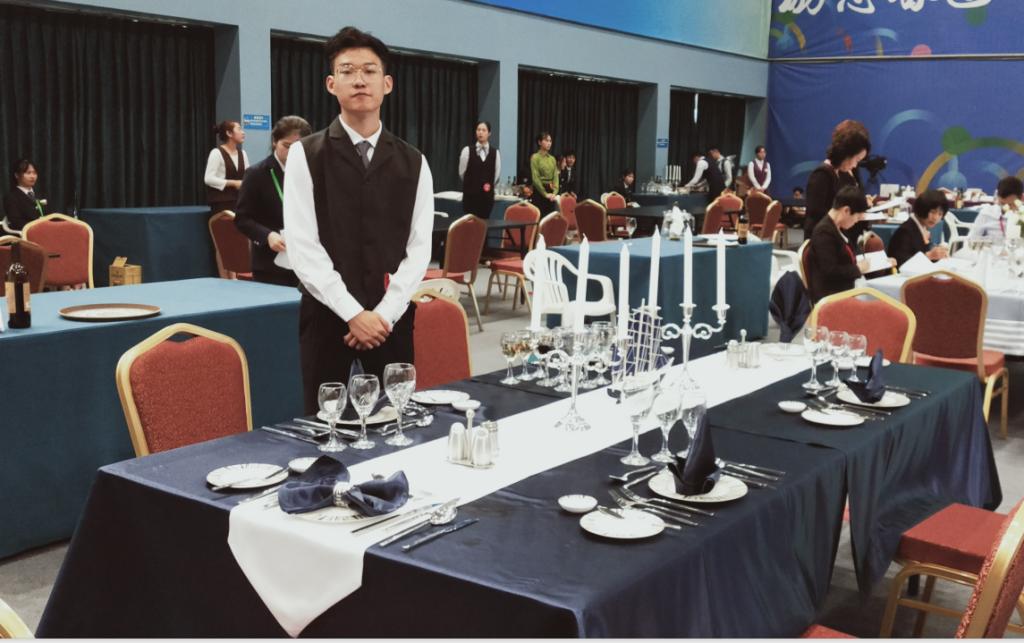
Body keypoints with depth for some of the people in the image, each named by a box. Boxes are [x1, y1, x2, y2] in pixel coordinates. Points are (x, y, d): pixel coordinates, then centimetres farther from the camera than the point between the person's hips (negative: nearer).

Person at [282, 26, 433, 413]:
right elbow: (303, 249, -9)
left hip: (392, 316, 2)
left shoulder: (413, 163, 5)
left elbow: (419, 249, 1)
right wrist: (353, 313, -14)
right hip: (327, 313, -2)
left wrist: (384, 313, -10)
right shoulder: (305, 155, -3)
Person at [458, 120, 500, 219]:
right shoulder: (467, 150, -5)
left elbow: (497, 174, 10)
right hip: (470, 194, -2)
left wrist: (489, 184, 12)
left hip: (487, 195, 2)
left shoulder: (495, 152, 1)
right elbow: (462, 173, 4)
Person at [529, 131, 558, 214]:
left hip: (551, 192, 6)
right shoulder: (535, 157, -6)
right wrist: (545, 194, -15)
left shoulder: (552, 158, 12)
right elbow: (535, 178, -12)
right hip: (539, 192, -6)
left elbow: (555, 176, 8)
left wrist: (555, 192, -7)